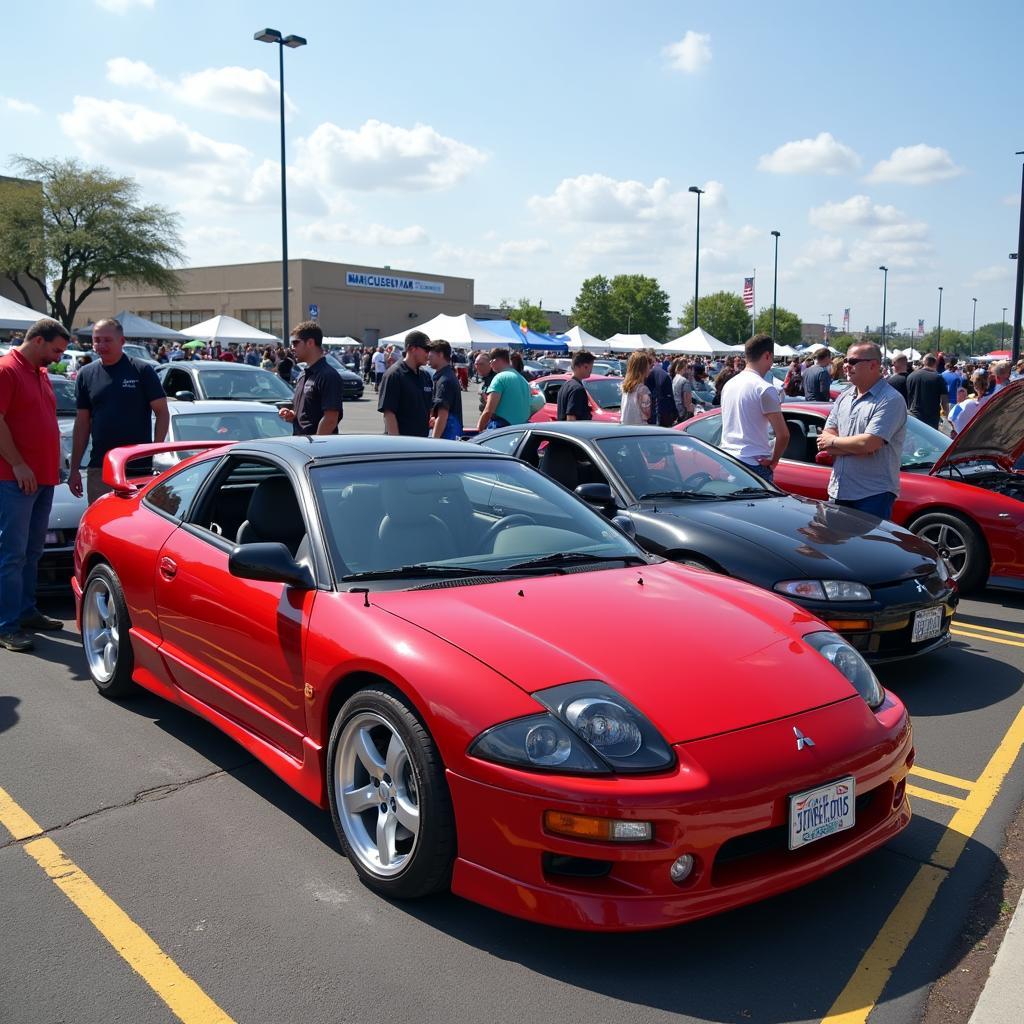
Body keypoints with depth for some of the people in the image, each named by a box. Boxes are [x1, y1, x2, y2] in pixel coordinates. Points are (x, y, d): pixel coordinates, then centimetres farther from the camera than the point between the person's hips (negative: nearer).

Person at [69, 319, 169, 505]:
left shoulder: (142, 371, -2)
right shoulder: (86, 374, 10)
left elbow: (162, 413, -1)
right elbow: (82, 423, 12)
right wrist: (74, 468, 10)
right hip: (98, 468, 4)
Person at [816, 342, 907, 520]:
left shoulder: (891, 400, -10)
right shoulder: (844, 397, 14)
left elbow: (869, 444, -21)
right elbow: (824, 442, 6)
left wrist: (834, 441, -5)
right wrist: (856, 447, -12)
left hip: (873, 494, -7)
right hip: (838, 491, 7)